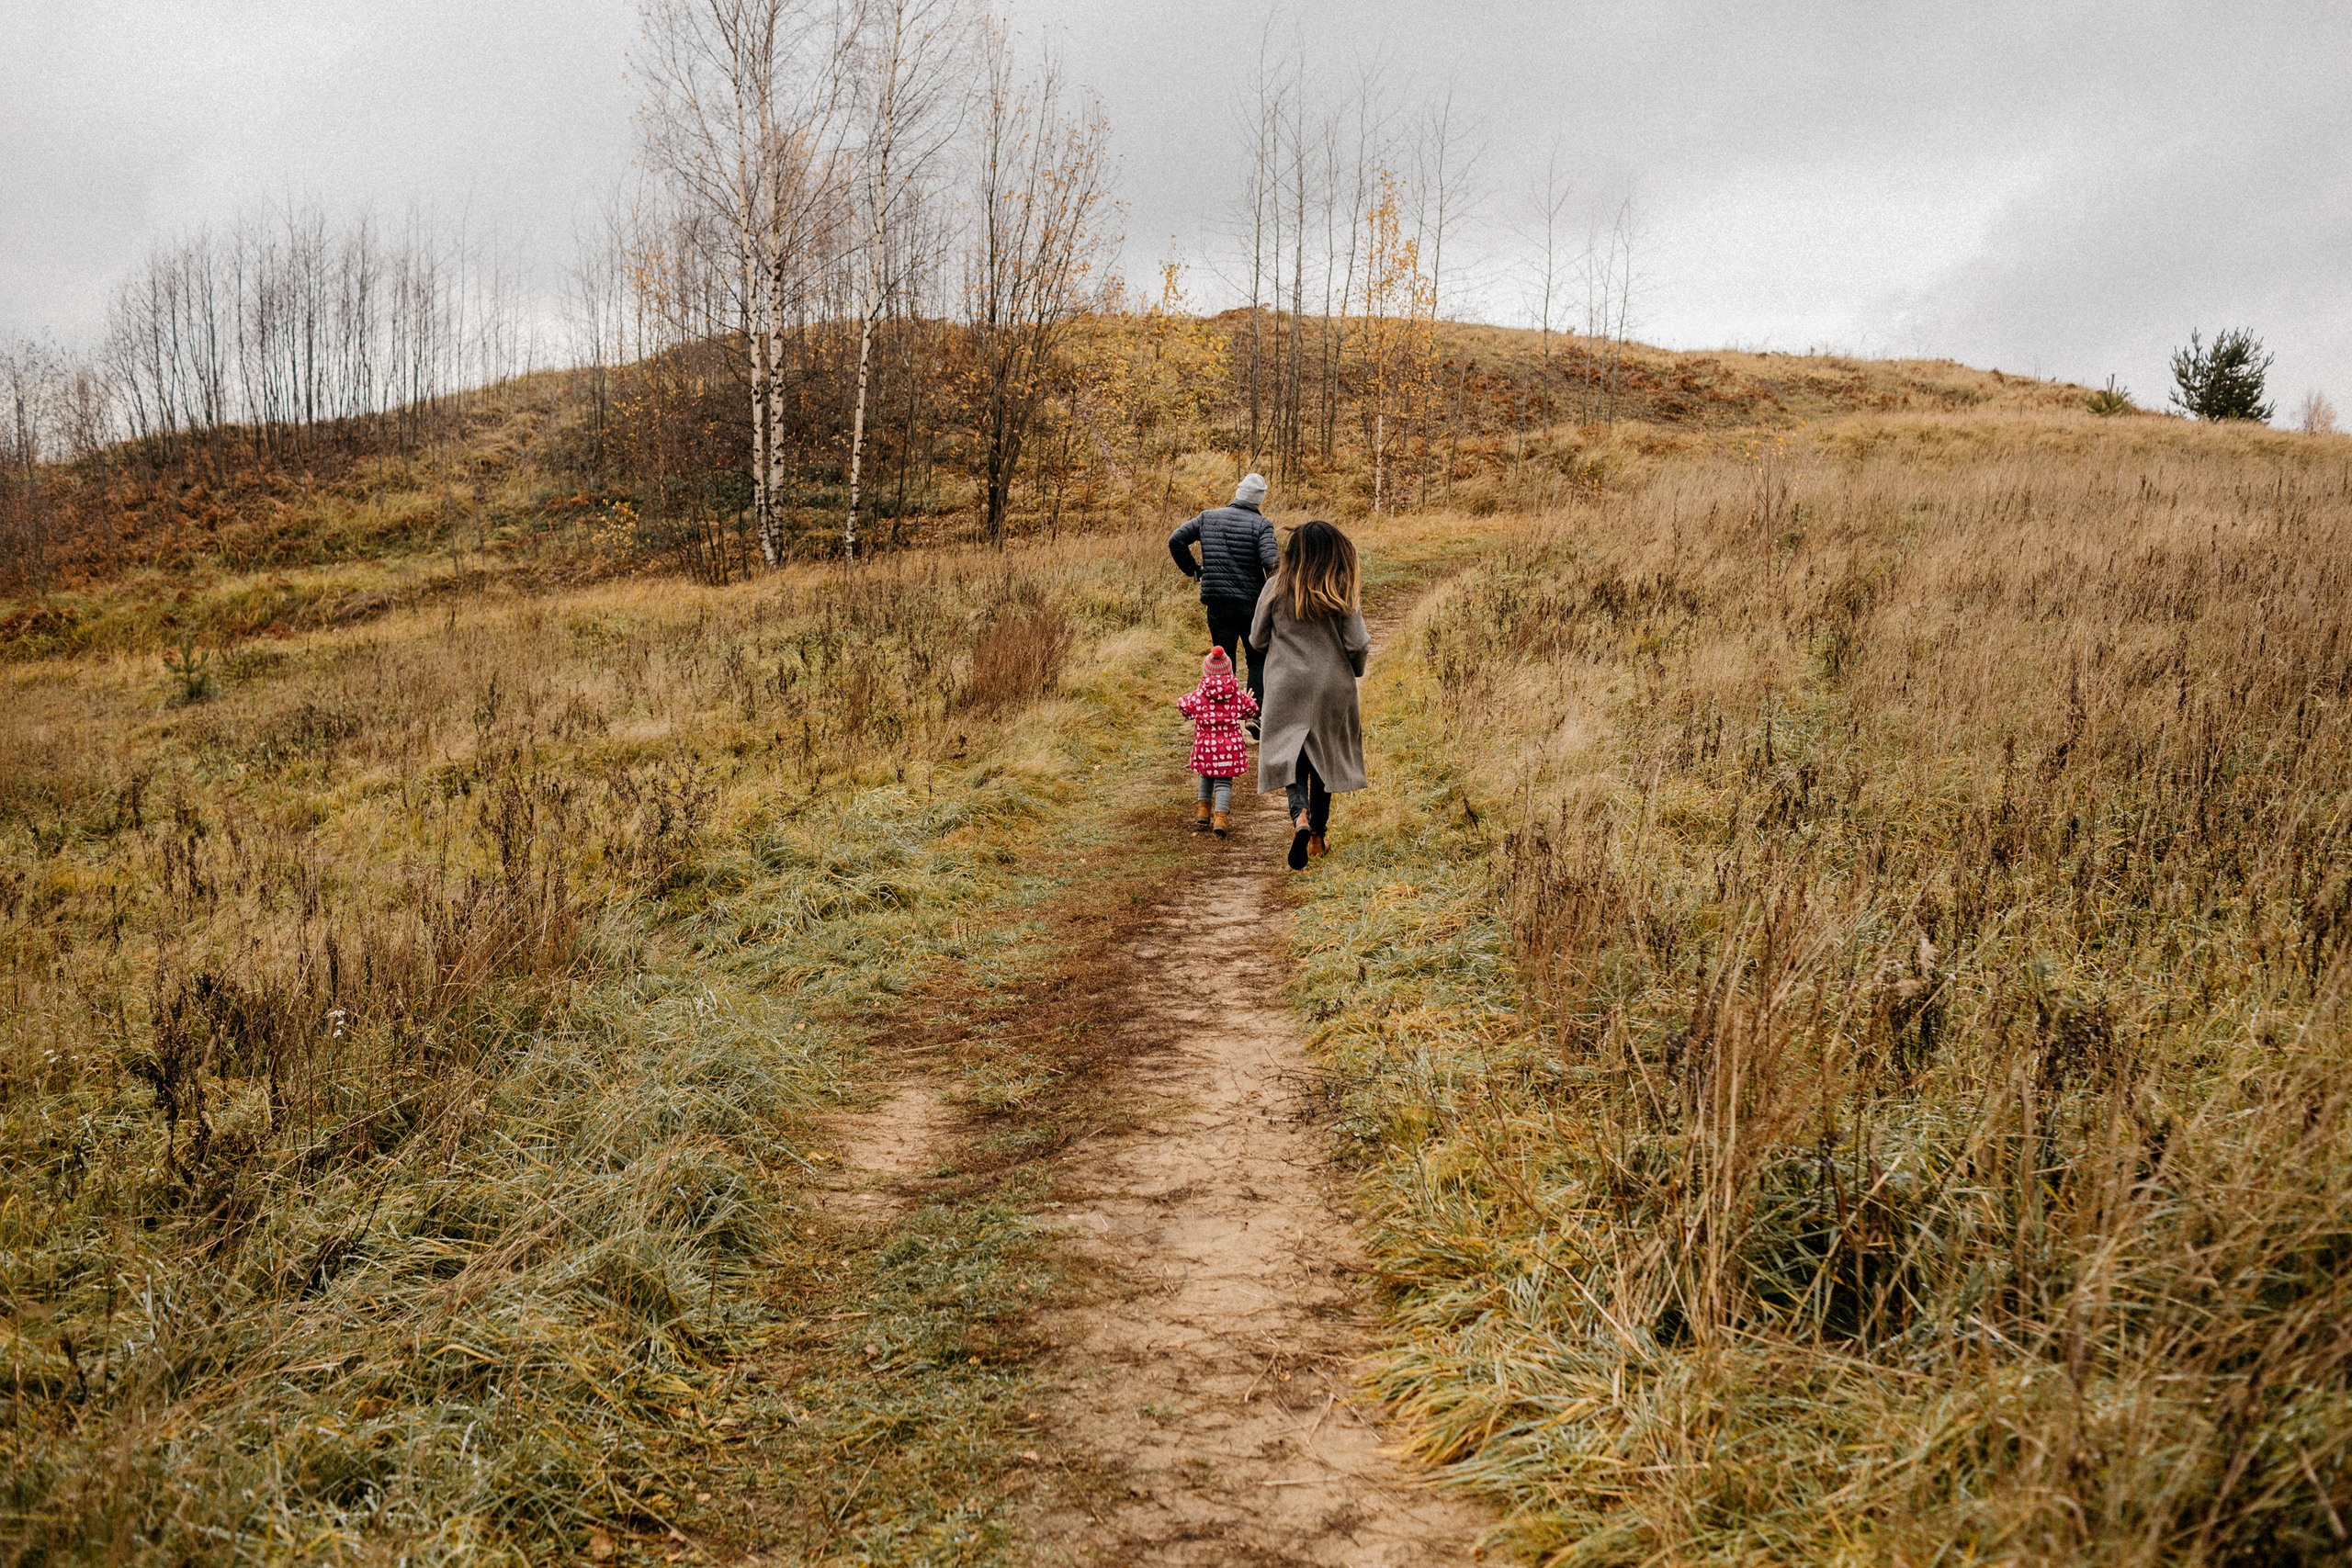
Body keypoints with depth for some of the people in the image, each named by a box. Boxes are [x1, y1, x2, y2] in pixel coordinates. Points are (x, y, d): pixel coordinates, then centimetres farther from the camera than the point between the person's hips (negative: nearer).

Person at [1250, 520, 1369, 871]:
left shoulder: (1276, 588, -4)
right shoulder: (1342, 593, -8)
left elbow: (1257, 640, 1)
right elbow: (1356, 645, -9)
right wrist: (1356, 669, 13)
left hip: (1286, 687, 0)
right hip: (1332, 685, 0)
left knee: (1290, 754, 5)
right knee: (1323, 756, 14)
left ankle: (1300, 816, -23)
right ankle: (1318, 836, 21)